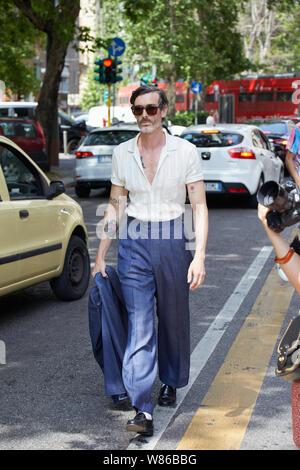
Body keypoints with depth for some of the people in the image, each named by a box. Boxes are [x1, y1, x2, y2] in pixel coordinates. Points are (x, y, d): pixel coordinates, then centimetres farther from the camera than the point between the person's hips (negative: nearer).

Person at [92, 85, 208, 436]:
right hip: (133, 244, 1)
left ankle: (170, 384, 37)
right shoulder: (122, 153, 3)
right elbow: (115, 206, 10)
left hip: (172, 241, -1)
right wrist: (100, 255, 8)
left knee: (173, 320, 12)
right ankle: (142, 410, -8)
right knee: (139, 325, -6)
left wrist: (199, 256, -12)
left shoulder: (185, 151, -4)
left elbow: (199, 207, -4)